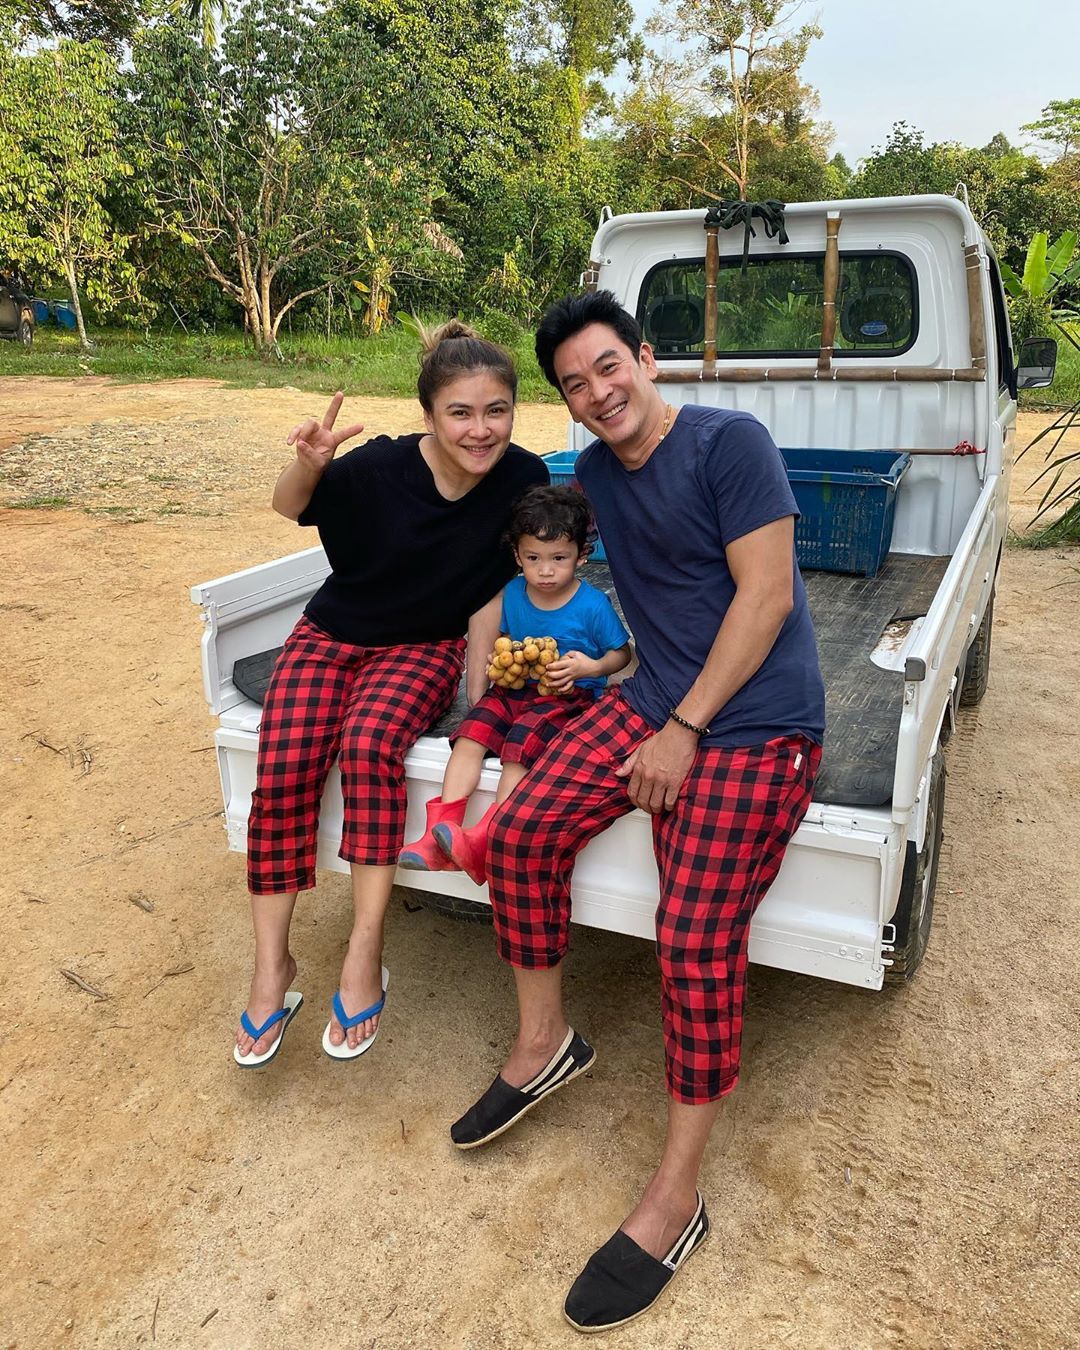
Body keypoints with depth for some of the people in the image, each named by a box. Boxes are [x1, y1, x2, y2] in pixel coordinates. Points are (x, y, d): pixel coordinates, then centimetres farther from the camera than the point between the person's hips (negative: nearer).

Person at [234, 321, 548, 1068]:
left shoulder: (523, 479, -16)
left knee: (371, 742, -31)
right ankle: (272, 965, -7)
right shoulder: (381, 466, -20)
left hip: (426, 647, 0)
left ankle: (365, 956, -21)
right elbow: (290, 508, -3)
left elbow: (493, 588, -6)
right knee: (284, 765, -22)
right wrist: (309, 465, -25)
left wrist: (477, 684, -9)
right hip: (333, 634, 1)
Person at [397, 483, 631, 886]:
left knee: (520, 743, -29)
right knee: (471, 733, -19)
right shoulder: (513, 593, 5)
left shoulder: (592, 605, -8)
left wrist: (590, 667, -17)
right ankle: (440, 834, -23)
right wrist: (499, 658, 0)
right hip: (517, 687, 5)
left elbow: (621, 653, 2)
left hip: (570, 697, -5)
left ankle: (483, 840, -29)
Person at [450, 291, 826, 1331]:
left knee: (695, 936, -19)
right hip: (651, 701, 7)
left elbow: (765, 595, -15)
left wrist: (684, 729, -16)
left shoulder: (729, 442, -10)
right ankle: (543, 1042, 15)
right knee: (520, 833, -9)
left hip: (752, 725, -7)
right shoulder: (593, 473, 12)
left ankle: (673, 1203, -2)